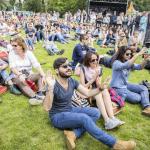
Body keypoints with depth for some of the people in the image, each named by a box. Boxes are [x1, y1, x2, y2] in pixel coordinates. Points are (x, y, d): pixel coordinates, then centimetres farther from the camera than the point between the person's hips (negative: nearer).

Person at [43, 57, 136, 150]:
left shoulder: (72, 81, -2)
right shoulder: (54, 85, -22)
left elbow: (88, 93, -3)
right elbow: (47, 108, -32)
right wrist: (50, 88, -46)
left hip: (70, 110, 8)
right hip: (57, 117, -7)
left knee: (95, 113, -11)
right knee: (84, 118, -31)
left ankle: (74, 134, -23)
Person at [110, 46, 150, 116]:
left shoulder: (129, 63, 5)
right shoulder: (116, 63, -21)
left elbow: (139, 67, -5)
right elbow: (126, 65, -41)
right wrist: (138, 54, -40)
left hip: (126, 85, 9)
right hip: (117, 88, -8)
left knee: (144, 88, -5)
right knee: (137, 98, -15)